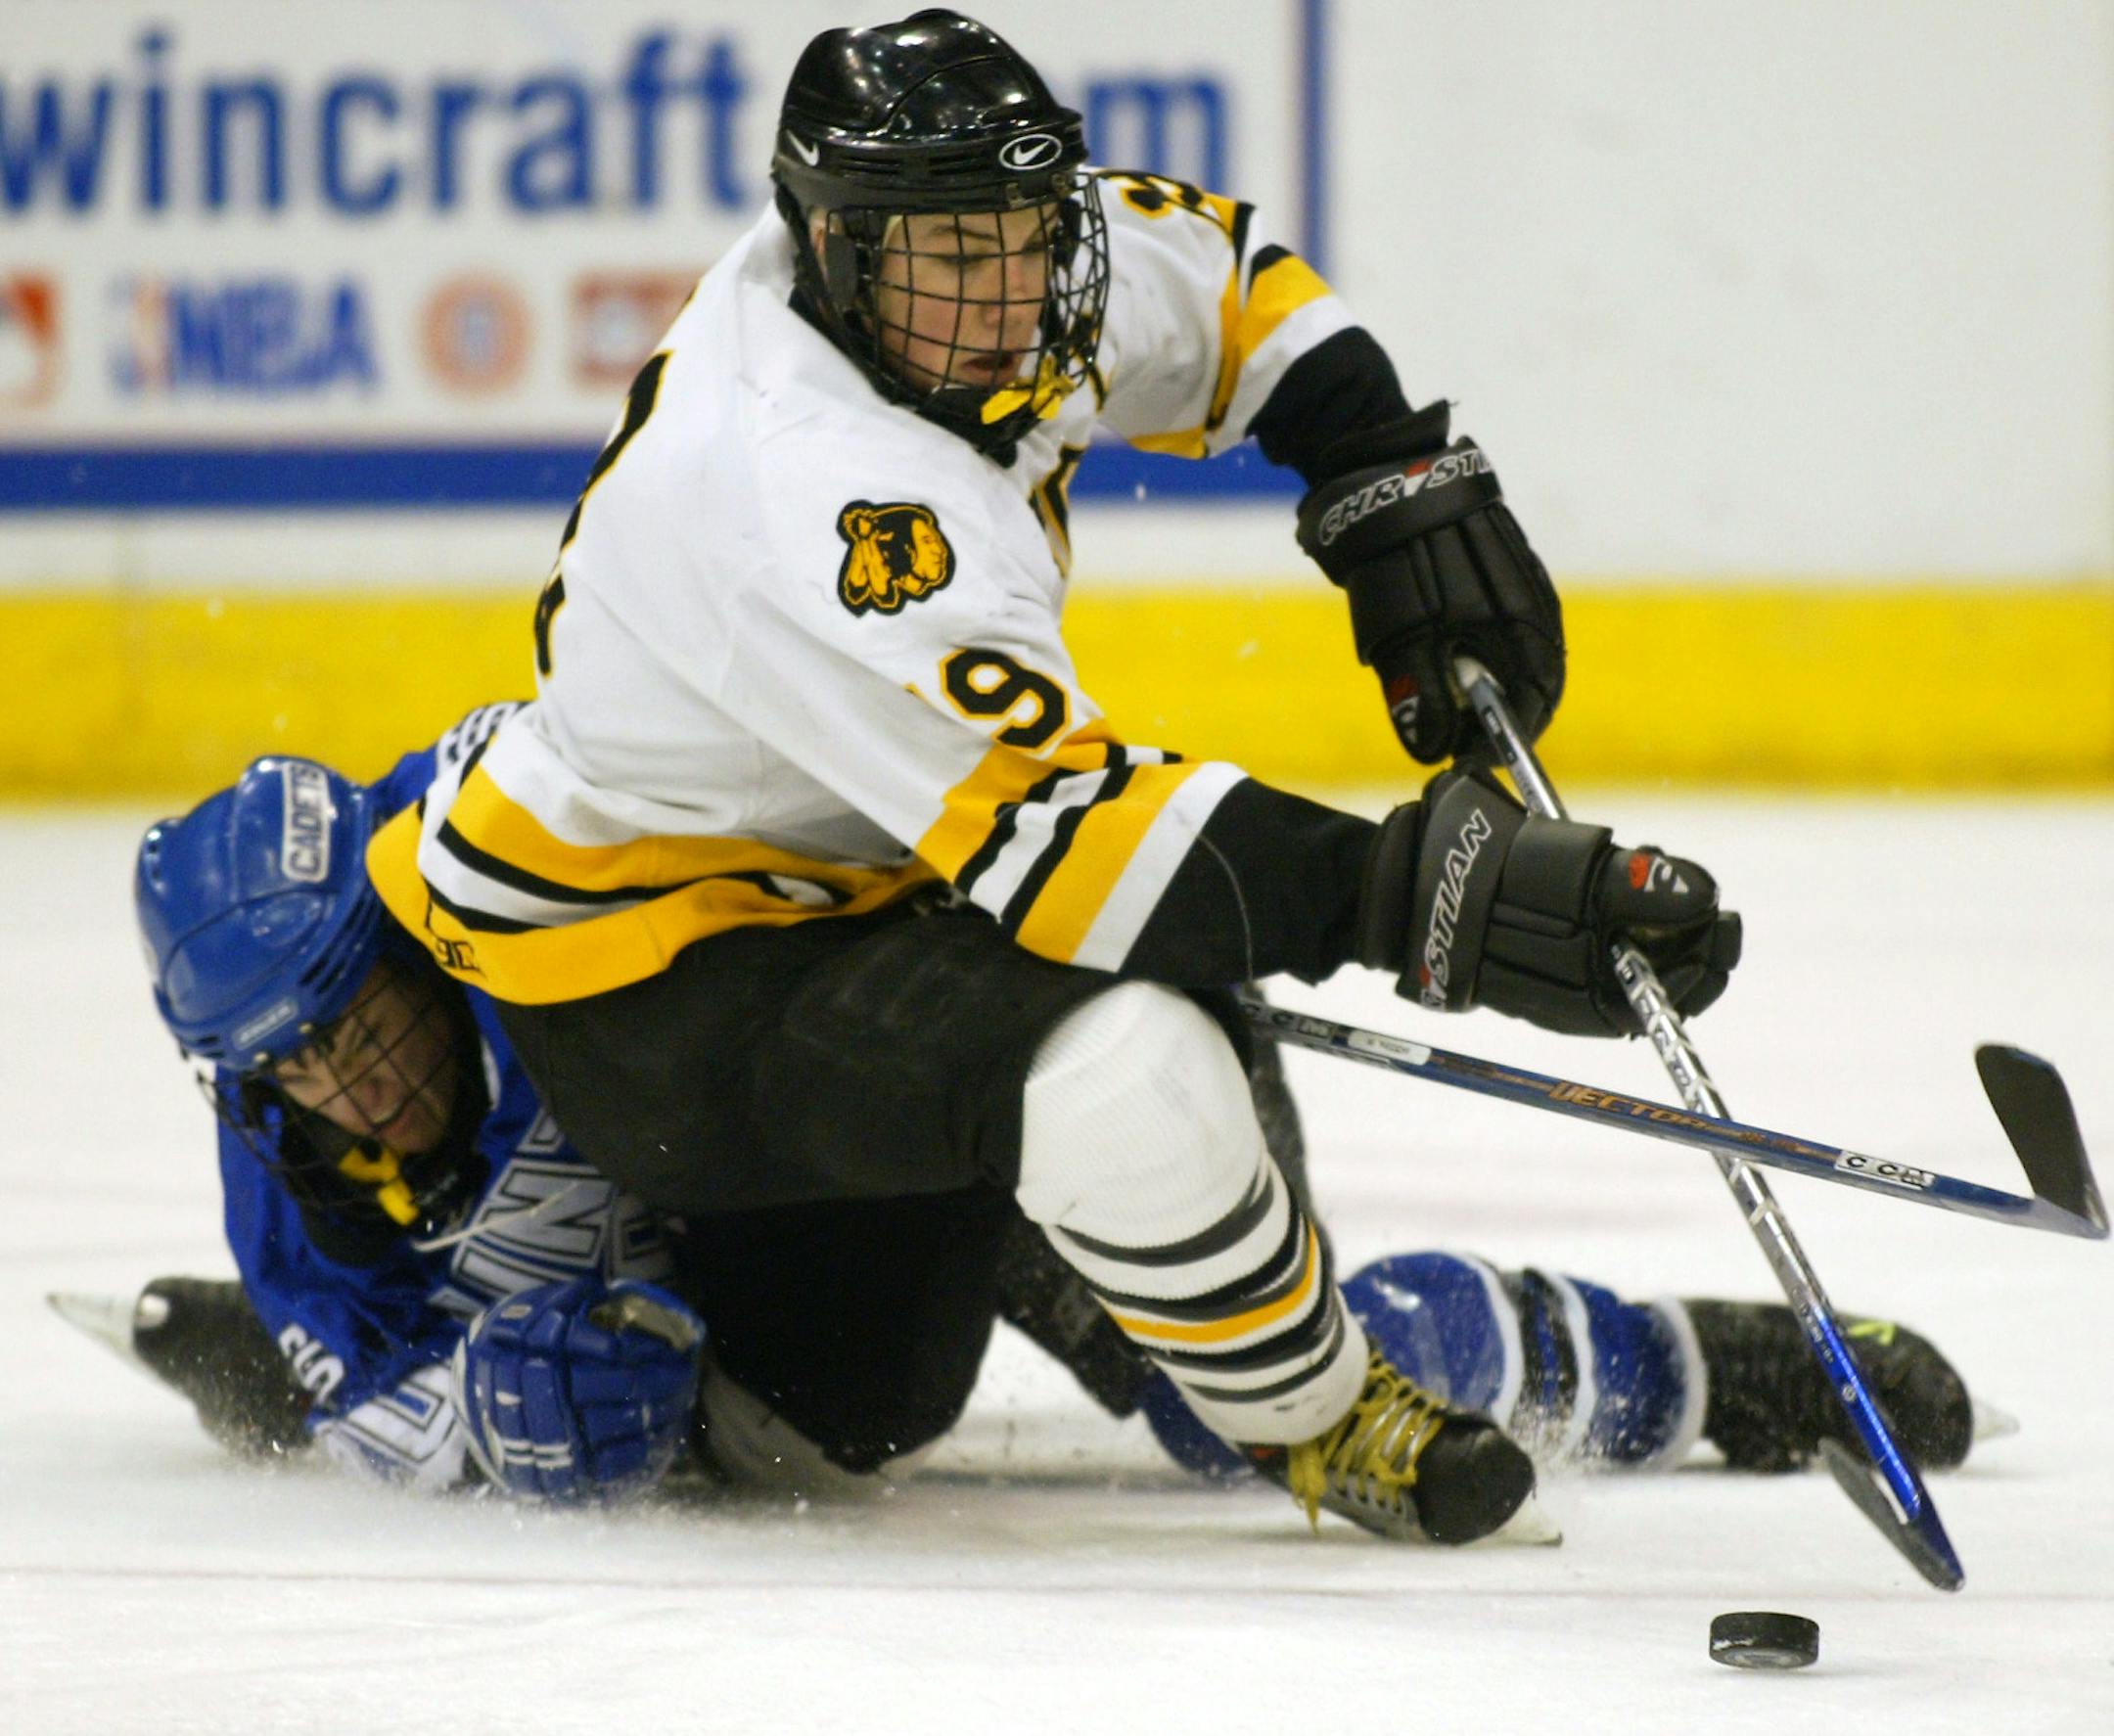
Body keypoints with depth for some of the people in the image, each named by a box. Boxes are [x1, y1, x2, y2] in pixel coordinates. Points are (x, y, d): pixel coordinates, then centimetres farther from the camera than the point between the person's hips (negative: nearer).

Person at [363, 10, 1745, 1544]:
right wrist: (1417, 898, -45)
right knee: (1119, 1068, -33)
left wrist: (1404, 487, 0)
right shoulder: (822, 503, -34)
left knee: (848, 1412, 22)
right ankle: (1320, 1420, -10)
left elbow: (1219, 274, 15)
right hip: (642, 985, -10)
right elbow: (1049, 836, -39)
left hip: (823, 884, 10)